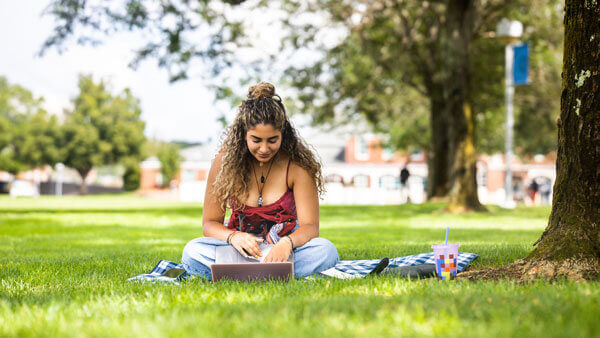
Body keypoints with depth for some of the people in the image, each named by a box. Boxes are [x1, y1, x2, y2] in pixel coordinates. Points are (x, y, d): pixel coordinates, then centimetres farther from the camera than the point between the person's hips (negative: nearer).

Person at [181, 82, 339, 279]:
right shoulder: (225, 162, -7)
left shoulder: (297, 165, -10)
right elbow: (210, 223, -4)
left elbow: (310, 226, -14)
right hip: (243, 249, 1)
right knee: (192, 251, -29)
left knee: (326, 250, -32)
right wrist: (233, 236, -28)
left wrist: (287, 243, -38)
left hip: (284, 249, 0)